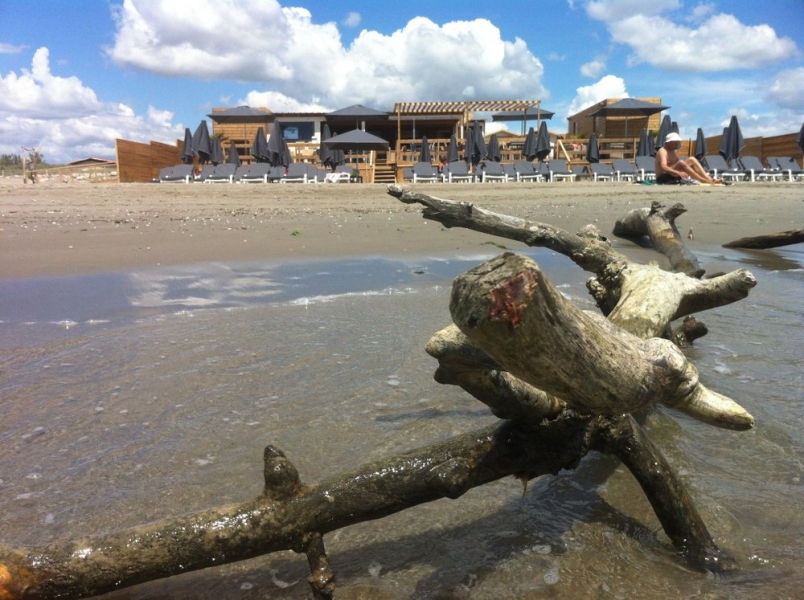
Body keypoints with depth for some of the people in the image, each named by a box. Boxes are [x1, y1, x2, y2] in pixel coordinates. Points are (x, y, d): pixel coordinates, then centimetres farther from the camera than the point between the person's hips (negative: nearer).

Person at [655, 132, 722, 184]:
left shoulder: (675, 151, 16)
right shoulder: (663, 151, -13)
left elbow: (678, 167, 13)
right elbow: (663, 167, -31)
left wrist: (683, 173, -12)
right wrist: (678, 173, -45)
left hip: (673, 176, 9)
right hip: (663, 178, -9)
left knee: (692, 160, -2)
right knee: (681, 163, -30)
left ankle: (709, 179, -15)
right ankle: (704, 181, -31)